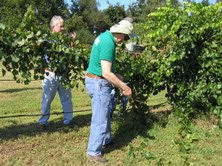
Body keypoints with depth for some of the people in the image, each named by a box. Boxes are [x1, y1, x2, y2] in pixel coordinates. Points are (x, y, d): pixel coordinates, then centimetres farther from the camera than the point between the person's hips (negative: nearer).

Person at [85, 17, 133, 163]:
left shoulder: (106, 36, 8)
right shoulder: (108, 43, -23)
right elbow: (106, 73, -27)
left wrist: (116, 75, 12)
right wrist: (123, 86, -19)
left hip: (96, 80, 10)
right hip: (99, 83, -10)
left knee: (106, 112, 23)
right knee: (100, 118, -1)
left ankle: (106, 140, 39)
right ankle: (93, 151, 10)